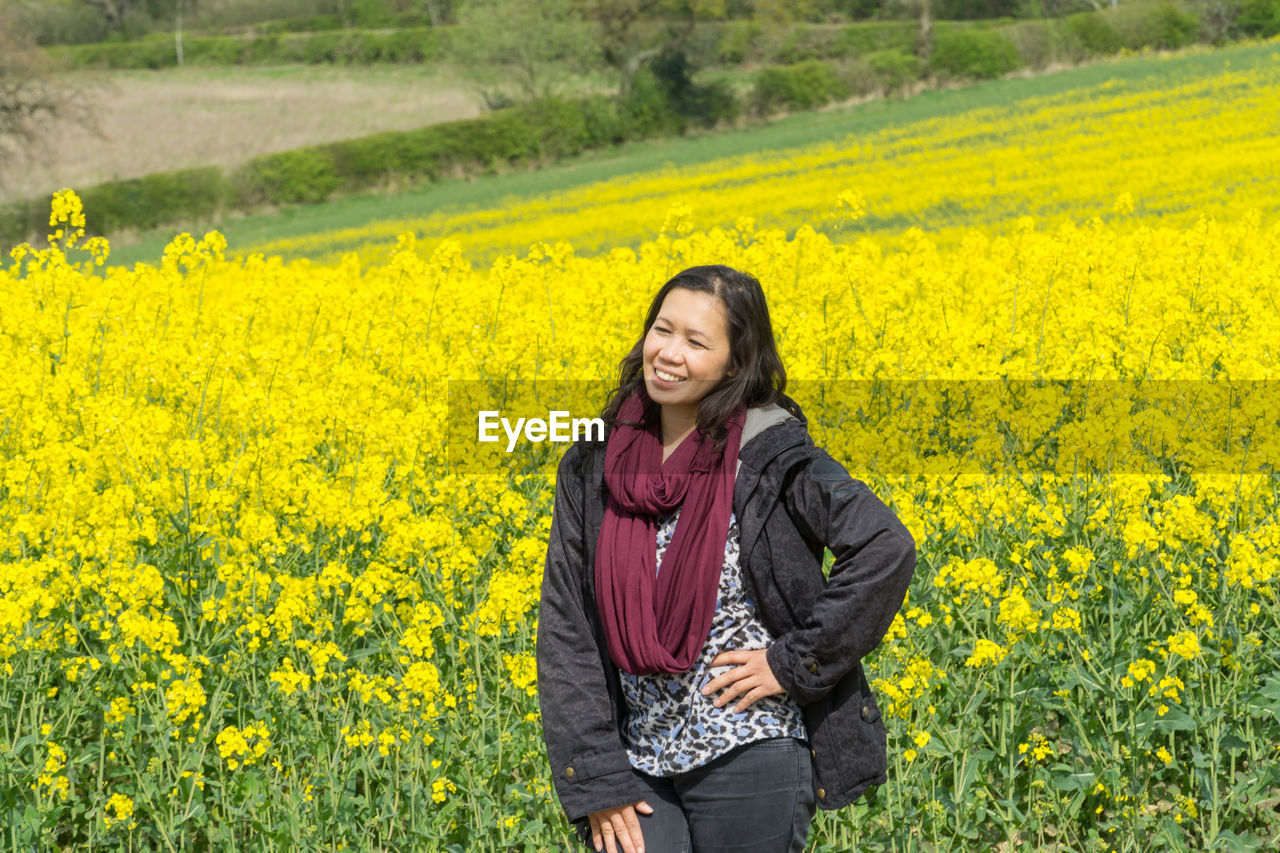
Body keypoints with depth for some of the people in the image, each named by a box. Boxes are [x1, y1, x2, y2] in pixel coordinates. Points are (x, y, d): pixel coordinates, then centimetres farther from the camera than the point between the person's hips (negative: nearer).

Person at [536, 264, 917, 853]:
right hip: (638, 764, 3)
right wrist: (594, 780, -4)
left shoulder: (767, 454, -8)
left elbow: (885, 549, -16)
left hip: (749, 756, -3)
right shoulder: (593, 468, 3)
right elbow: (565, 627, 3)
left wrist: (794, 662, -16)